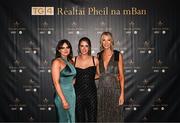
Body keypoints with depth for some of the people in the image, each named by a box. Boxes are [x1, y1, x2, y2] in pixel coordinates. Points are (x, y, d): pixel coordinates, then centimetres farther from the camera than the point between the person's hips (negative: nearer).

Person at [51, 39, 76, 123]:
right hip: (62, 95, -7)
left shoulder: (70, 61, 10)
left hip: (72, 94, 7)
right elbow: (56, 82, -16)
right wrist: (63, 100, -20)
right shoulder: (57, 62, -10)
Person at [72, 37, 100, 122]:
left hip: (91, 93, 0)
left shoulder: (95, 60, 1)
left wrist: (90, 78, 0)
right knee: (80, 119, 9)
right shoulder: (74, 60, 1)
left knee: (92, 118, 4)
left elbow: (98, 75, 15)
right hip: (78, 93, 0)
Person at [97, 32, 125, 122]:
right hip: (101, 90, 3)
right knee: (102, 117, 8)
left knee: (115, 116, 4)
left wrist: (122, 93, -9)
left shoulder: (117, 55, -3)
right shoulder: (99, 56, 6)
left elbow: (121, 76, -4)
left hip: (114, 89, -3)